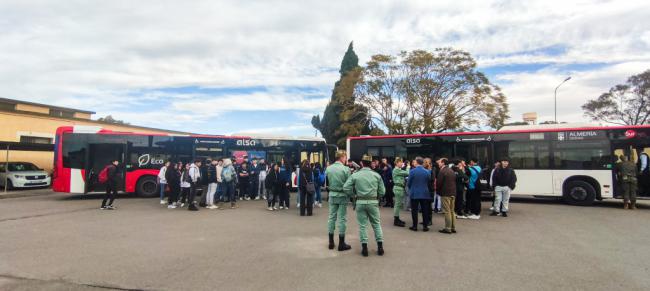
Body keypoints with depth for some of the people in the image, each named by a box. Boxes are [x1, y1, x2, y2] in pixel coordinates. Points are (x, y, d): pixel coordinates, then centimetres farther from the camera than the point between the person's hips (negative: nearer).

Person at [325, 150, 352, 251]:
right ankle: (341, 244, 9)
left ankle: (331, 242, 18)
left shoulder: (328, 169, -1)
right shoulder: (346, 169, -13)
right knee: (342, 219, 3)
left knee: (331, 217, 11)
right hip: (342, 196, -4)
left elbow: (326, 183, 3)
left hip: (332, 195, 4)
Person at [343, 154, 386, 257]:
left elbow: (346, 188, -8)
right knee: (376, 224, 14)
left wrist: (354, 195, 6)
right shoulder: (376, 175, 0)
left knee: (362, 225, 8)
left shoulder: (355, 175, -2)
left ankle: (364, 247, 10)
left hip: (360, 202, 0)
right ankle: (380, 247, 15)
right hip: (373, 202, 1)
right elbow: (382, 191, 1)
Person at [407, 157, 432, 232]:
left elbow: (409, 183, -3)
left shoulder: (412, 171, -10)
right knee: (425, 210, 8)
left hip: (414, 193, -2)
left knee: (414, 210, 5)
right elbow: (429, 182, 6)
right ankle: (425, 226, 11)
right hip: (425, 194, 2)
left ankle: (415, 226, 8)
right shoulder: (427, 172, -4)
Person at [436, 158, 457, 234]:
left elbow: (438, 183, -12)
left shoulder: (442, 171, -12)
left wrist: (438, 191, 3)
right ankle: (453, 228, 16)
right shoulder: (452, 171, 14)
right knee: (452, 211, 13)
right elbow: (454, 181, 18)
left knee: (447, 211, -4)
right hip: (453, 193, 8)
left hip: (445, 194, -8)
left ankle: (448, 228, -2)